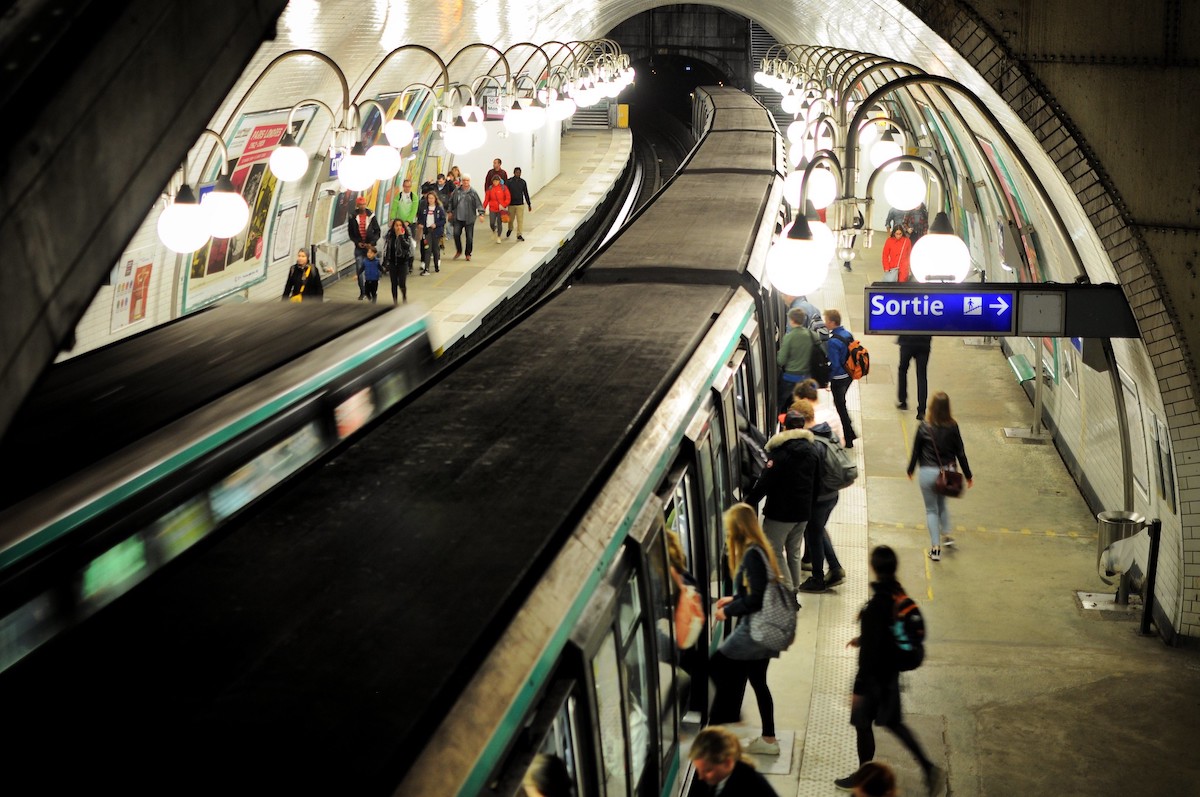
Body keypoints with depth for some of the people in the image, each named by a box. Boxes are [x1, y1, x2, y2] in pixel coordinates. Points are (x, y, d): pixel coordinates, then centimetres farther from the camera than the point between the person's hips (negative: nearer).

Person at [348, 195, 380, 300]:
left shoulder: (371, 216, 0)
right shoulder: (353, 218, 1)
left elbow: (377, 231, 2)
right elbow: (350, 233, 5)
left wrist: (372, 242, -10)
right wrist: (357, 242, -8)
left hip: (370, 246, 0)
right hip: (359, 247, 0)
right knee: (359, 270, -4)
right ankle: (362, 292, 4)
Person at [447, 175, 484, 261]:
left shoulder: (473, 192, -3)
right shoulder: (457, 191, 5)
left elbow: (479, 203, -5)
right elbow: (451, 201, 17)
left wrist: (481, 214, -15)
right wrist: (450, 211, 13)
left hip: (469, 218, -2)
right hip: (458, 218, 2)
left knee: (469, 237, 2)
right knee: (456, 234, -7)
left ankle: (468, 254, 18)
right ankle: (458, 251, 14)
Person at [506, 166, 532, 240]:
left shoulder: (523, 182, 2)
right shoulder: (509, 181, -5)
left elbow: (526, 194, 8)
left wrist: (529, 204, 9)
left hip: (520, 204, 1)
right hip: (511, 204, -1)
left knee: (520, 220, -4)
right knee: (510, 219, 12)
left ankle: (519, 235, 2)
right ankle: (510, 229, 41)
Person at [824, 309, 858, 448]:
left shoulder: (833, 341, -25)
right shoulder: (848, 334, 1)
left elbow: (834, 365, -25)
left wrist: (827, 379, -13)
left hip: (839, 378, -8)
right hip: (849, 376, 8)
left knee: (840, 407, 6)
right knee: (841, 403, 24)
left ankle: (848, 440, 15)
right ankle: (849, 434, 31)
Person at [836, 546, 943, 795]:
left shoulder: (875, 607, -29)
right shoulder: (898, 594, -5)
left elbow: (870, 651, -25)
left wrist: (859, 688, -17)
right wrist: (863, 639, 22)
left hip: (876, 674, -8)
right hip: (891, 671, 8)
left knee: (862, 724, 13)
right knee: (893, 722, 23)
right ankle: (927, 767, 24)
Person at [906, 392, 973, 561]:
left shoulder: (924, 427, -15)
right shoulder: (952, 426, -9)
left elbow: (916, 451, -6)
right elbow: (960, 452, -2)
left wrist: (910, 470, 11)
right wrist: (968, 475, 9)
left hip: (928, 473, -2)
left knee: (931, 509, 11)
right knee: (942, 503, 28)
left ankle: (936, 548, 11)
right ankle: (946, 535, 34)